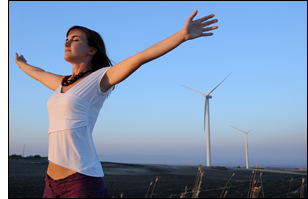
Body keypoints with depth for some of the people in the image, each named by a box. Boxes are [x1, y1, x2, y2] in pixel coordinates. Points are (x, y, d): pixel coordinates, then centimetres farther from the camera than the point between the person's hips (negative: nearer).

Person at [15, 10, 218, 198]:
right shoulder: (64, 83, 18)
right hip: (53, 182, 7)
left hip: (81, 181, -7)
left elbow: (140, 57, -14)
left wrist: (183, 34, -24)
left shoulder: (100, 78, -2)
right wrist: (22, 64, 58)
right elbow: (39, 73, 39)